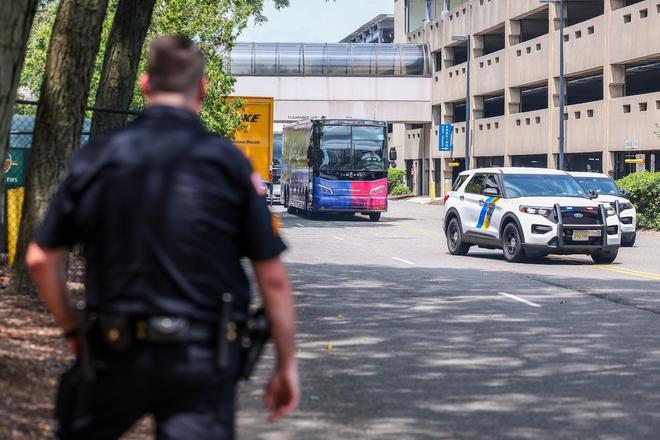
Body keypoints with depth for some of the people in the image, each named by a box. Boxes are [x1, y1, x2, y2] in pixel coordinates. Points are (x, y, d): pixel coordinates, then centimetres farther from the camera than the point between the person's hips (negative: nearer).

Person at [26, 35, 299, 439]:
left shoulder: (96, 159, 1)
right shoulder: (229, 163, -5)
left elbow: (41, 259, 4)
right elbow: (272, 276, -4)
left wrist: (73, 328, 19)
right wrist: (287, 363, 6)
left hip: (115, 352, 2)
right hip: (202, 359, -2)